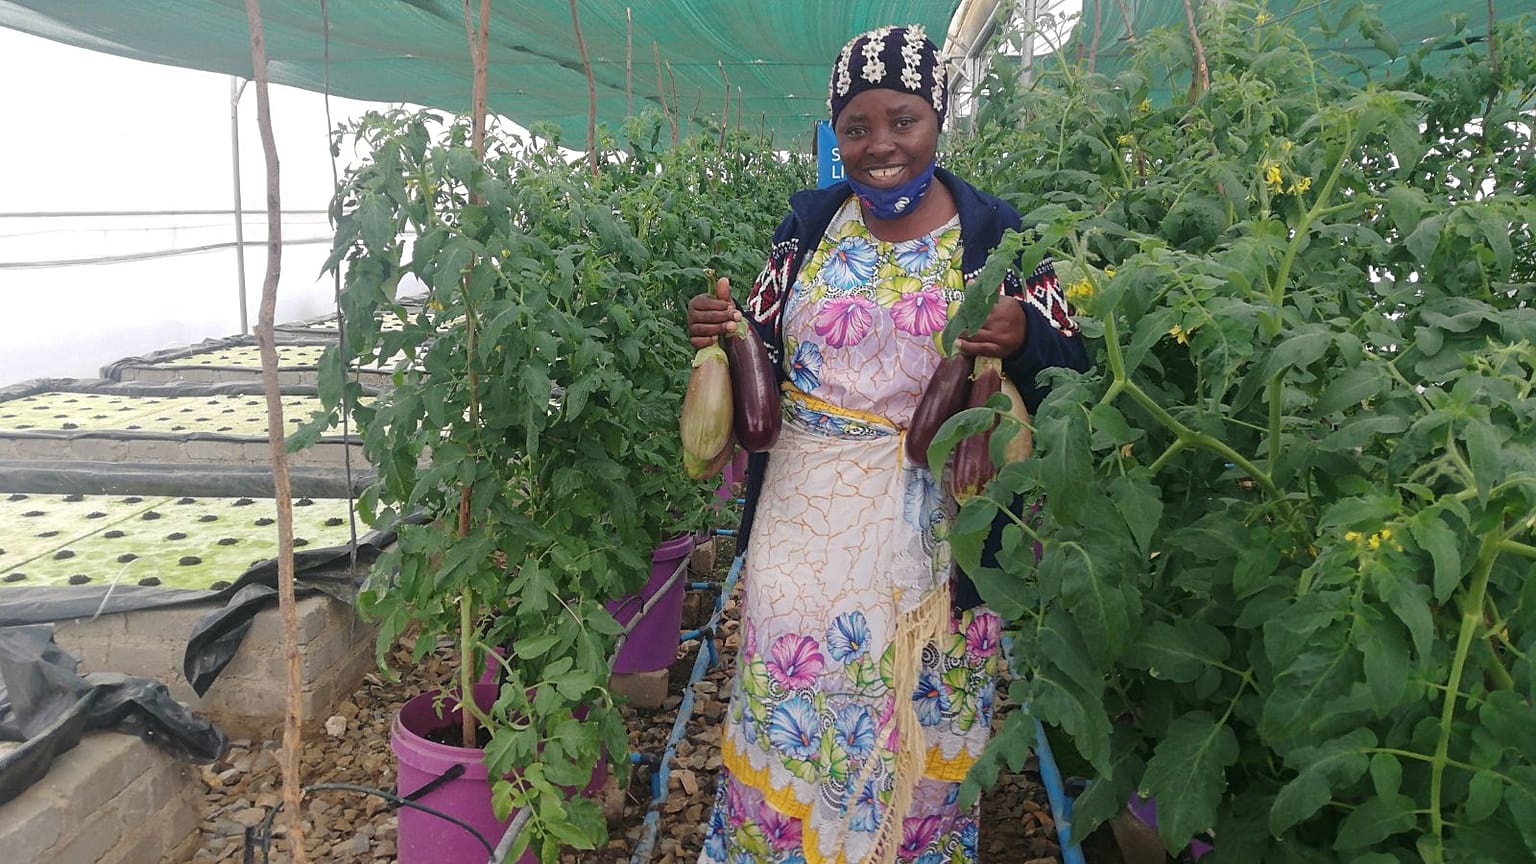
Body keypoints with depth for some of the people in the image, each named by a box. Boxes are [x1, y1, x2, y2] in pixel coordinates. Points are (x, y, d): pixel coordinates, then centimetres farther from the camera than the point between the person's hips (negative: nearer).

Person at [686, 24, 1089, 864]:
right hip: (806, 517, 2)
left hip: (932, 530, -1)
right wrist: (718, 328, -9)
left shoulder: (993, 230, -3)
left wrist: (1021, 336, -23)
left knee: (918, 711, 11)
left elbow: (1069, 360, -2)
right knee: (795, 694, 11)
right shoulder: (809, 221, 5)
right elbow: (761, 345, 12)